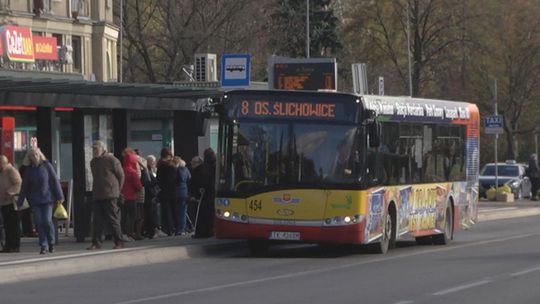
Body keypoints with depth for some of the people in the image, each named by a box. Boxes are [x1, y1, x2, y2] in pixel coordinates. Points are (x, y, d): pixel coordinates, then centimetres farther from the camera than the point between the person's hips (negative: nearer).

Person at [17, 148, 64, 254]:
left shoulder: (47, 166, 0)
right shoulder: (29, 170, 7)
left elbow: (55, 181, -1)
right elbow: (24, 186, 11)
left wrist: (59, 196, -6)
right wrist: (20, 201, 11)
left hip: (48, 198, -2)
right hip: (35, 201, 2)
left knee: (47, 220, -10)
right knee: (40, 222, -2)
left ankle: (51, 242, 10)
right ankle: (43, 245, 3)